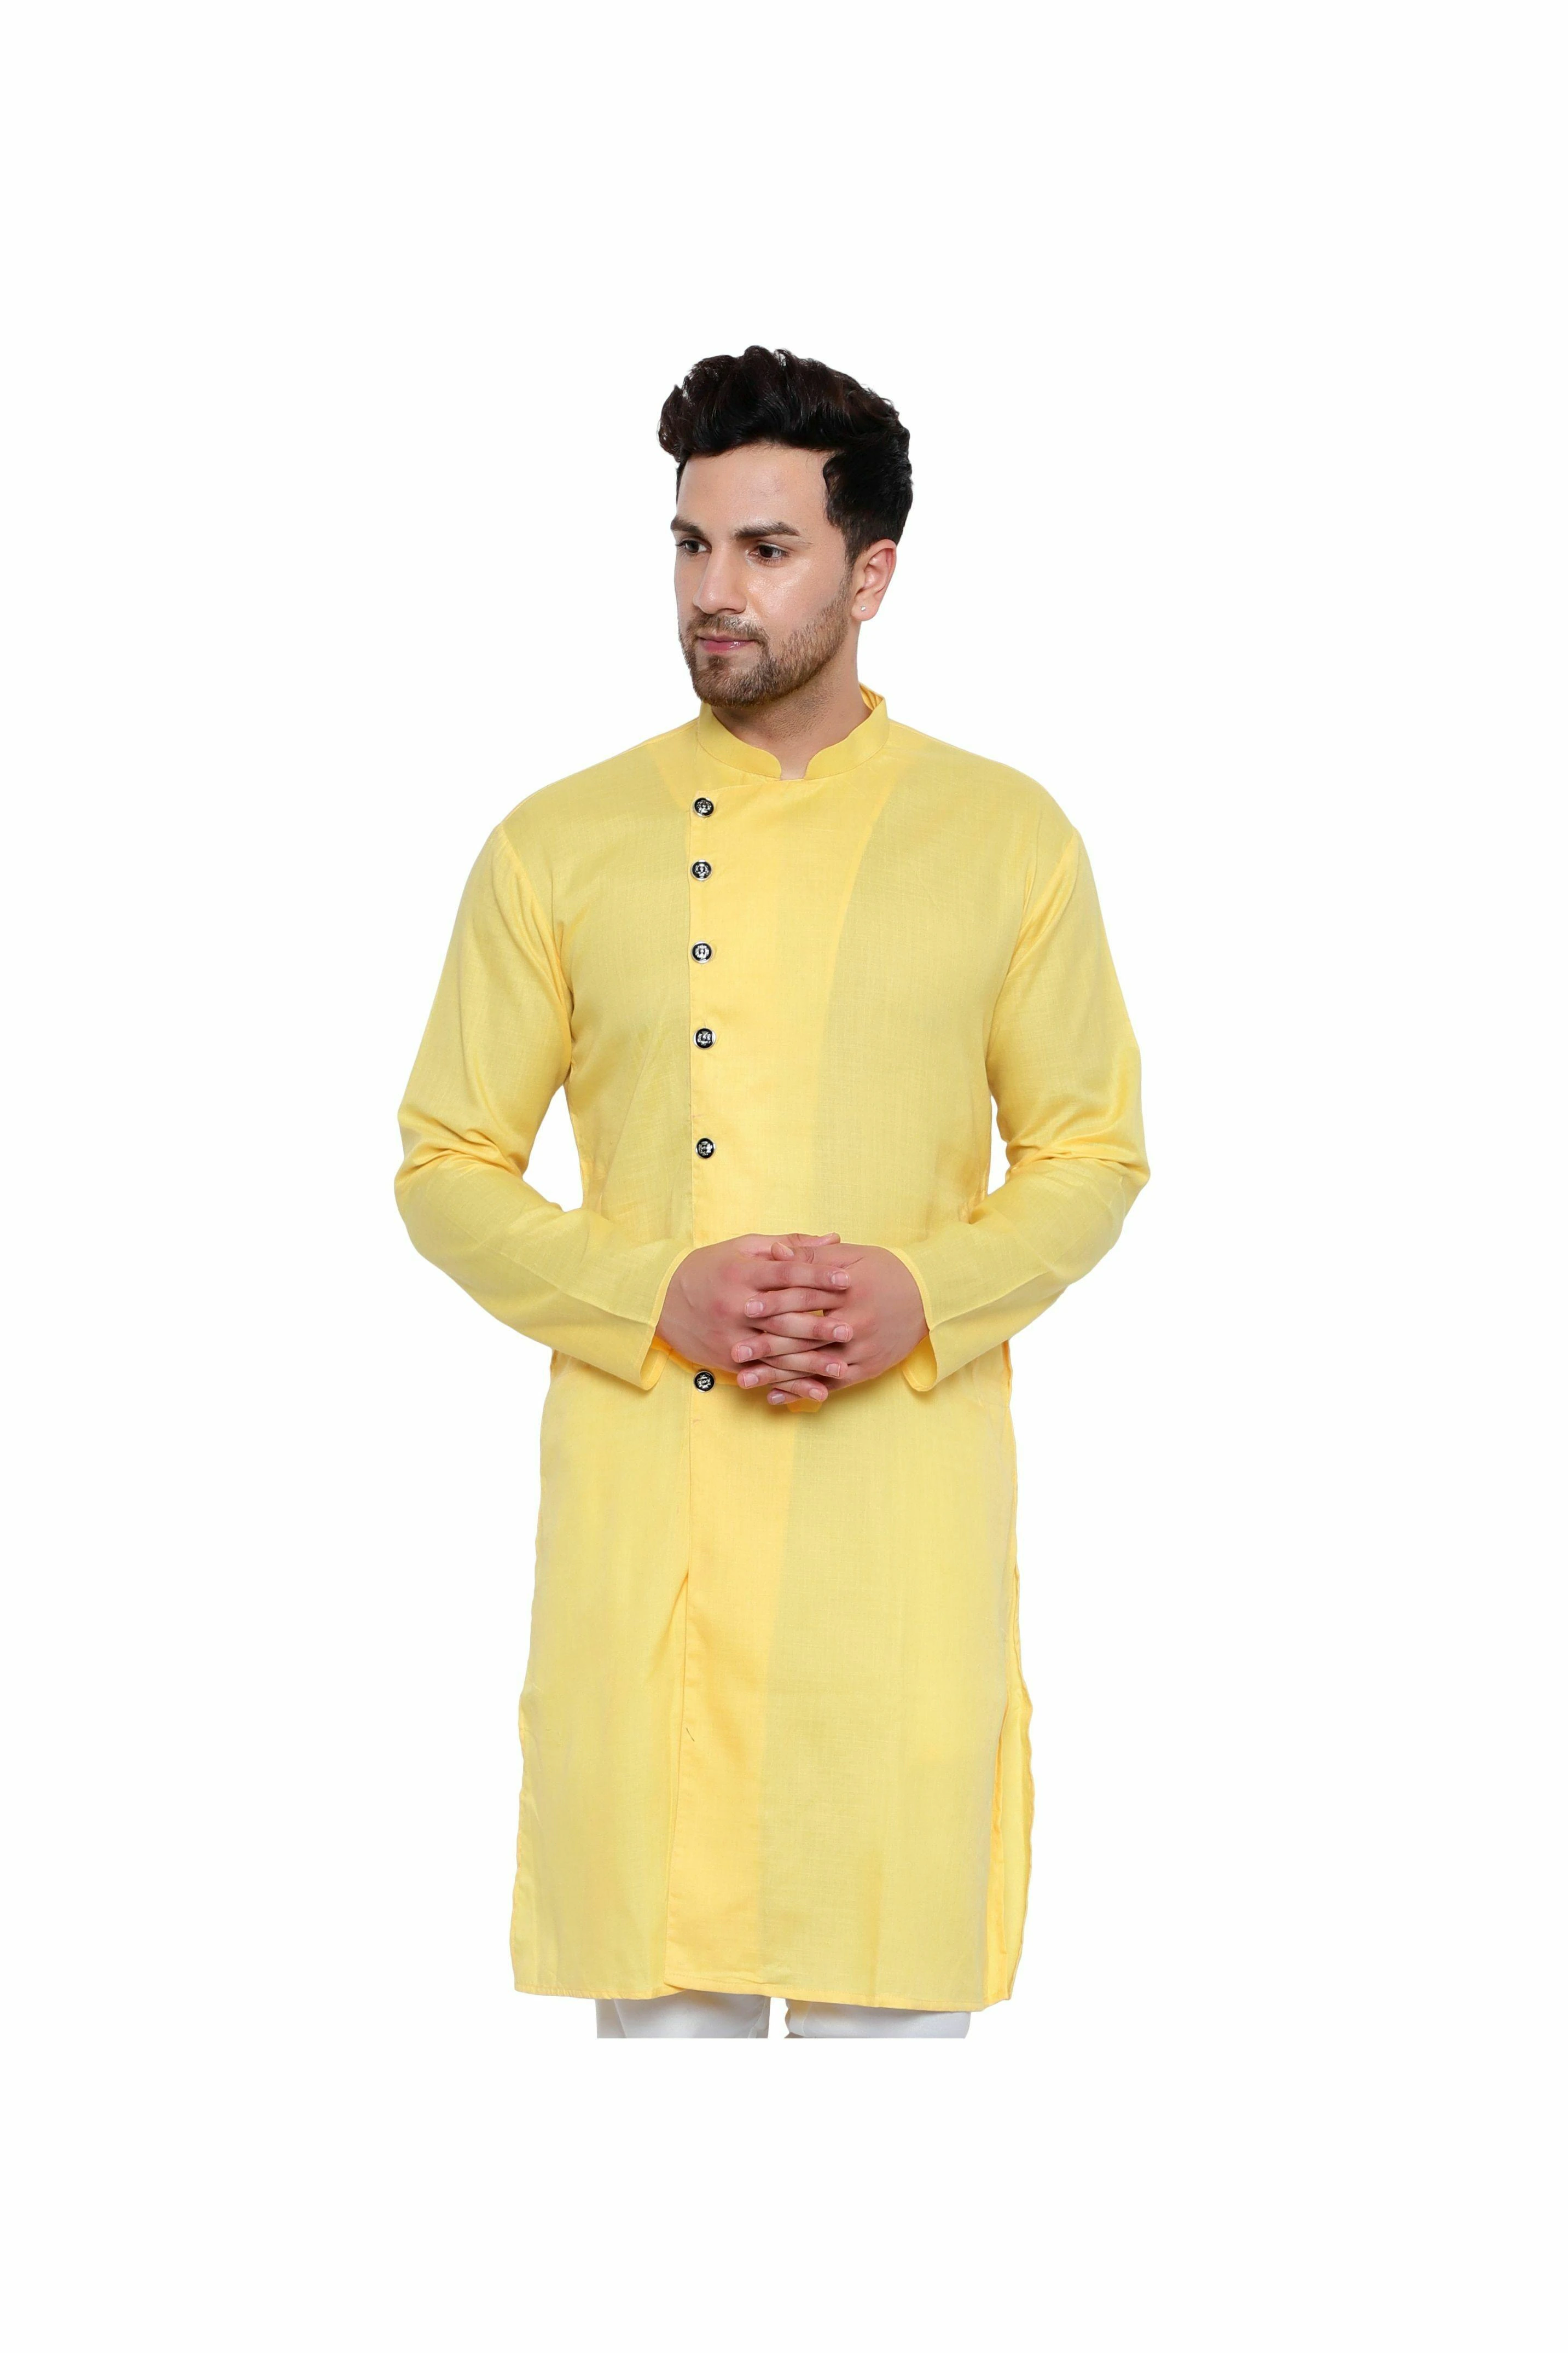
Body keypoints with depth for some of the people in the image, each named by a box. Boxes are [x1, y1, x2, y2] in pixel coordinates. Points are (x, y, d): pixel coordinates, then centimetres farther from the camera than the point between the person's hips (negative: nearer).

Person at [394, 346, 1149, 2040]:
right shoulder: (559, 848, 4)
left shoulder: (1006, 838, 5)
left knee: (892, 1983, 3)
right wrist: (664, 1299, -11)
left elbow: (1091, 1157, 9)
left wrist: (923, 1295, -11)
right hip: (641, 1502, 0)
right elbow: (447, 1170, 6)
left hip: (904, 1500, 0)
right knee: (662, 1982, 5)